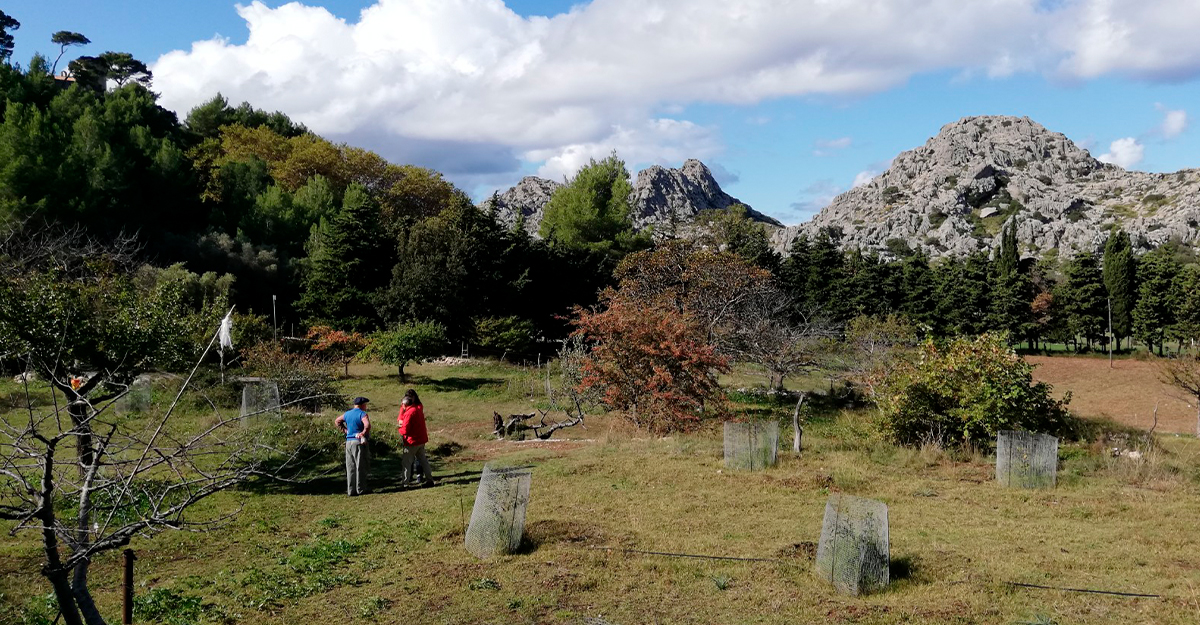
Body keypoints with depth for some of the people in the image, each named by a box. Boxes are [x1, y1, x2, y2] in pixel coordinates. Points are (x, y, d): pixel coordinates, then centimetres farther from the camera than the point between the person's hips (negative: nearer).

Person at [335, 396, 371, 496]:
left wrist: (344, 430, 16)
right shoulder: (362, 414, -11)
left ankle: (351, 490, 12)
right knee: (360, 467, 3)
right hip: (359, 443, -6)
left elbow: (337, 421, 25)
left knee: (350, 467, 10)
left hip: (348, 442, 6)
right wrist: (363, 434, -15)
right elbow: (367, 426, -29)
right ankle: (360, 489, 8)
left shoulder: (347, 413, 11)